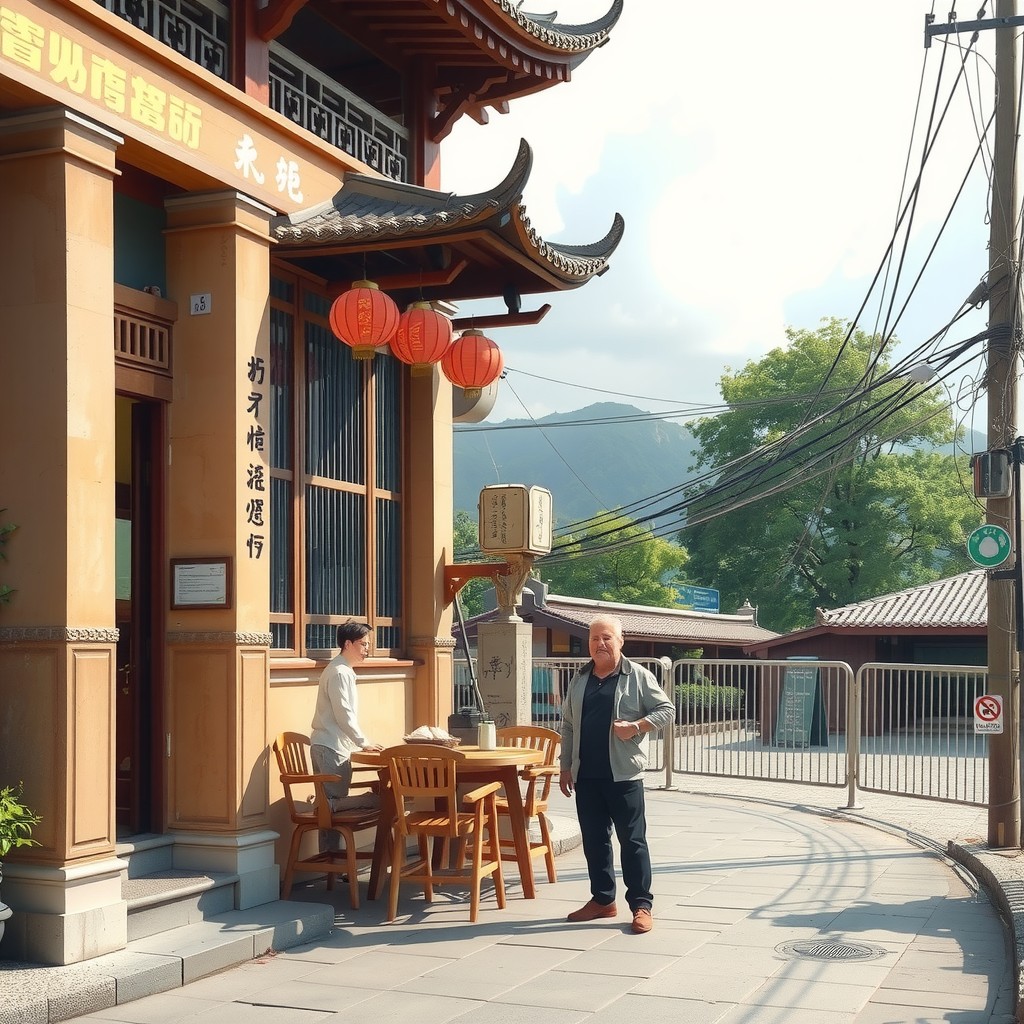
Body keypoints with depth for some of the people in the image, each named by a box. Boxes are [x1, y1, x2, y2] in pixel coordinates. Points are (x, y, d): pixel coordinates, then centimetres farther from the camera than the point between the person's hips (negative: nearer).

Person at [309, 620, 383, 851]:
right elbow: (343, 715, -17)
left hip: (332, 746, 10)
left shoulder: (344, 671, 19)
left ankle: (329, 855, 8)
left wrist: (362, 743, 17)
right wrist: (364, 743, -11)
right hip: (330, 747, -10)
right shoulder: (339, 672, -13)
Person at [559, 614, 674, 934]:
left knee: (632, 839, -2)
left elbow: (666, 710, -3)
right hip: (586, 776, 5)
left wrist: (636, 727, -17)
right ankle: (603, 899, 22)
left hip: (623, 774, -5)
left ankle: (642, 905, 3)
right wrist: (565, 767, 12)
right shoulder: (579, 680, 12)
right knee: (594, 839, 11)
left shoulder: (638, 676, -2)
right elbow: (568, 726, 16)